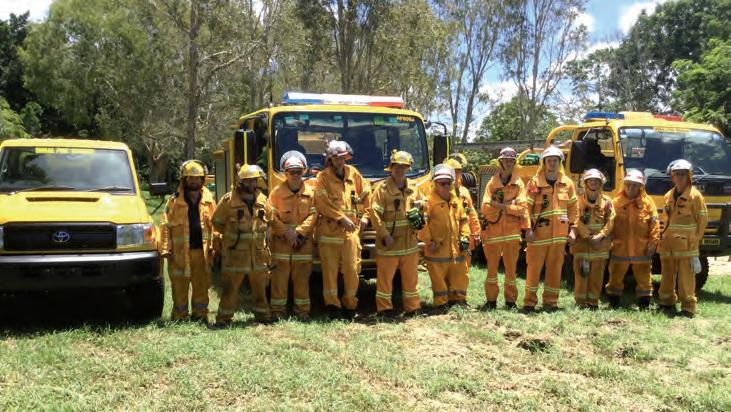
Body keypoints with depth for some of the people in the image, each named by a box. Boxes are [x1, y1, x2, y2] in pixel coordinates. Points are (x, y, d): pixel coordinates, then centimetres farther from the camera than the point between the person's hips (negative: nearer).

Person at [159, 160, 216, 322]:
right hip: (180, 252, -2)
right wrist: (166, 249, -9)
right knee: (179, 287, 4)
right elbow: (165, 225, -1)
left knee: (202, 286, 9)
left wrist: (213, 245, -3)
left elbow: (214, 225, 7)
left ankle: (200, 316, 21)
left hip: (202, 250, 2)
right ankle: (179, 317, 14)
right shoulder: (175, 201, 2)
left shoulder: (208, 200, 8)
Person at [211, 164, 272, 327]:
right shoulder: (228, 200, -8)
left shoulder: (262, 199, 6)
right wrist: (231, 235, 3)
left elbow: (269, 220, 22)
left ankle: (262, 314, 26)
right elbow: (216, 222, 2)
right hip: (235, 252, -4)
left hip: (258, 252, 4)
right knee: (230, 287, -1)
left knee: (260, 286, 13)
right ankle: (224, 318, 8)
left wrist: (261, 233, 11)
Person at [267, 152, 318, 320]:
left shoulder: (310, 192, 3)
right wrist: (287, 232, -11)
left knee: (302, 277, 5)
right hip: (281, 241, -1)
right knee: (279, 276, 1)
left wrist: (299, 232, -12)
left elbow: (313, 216, -1)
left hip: (303, 241, 1)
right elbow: (271, 216, -4)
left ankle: (302, 309, 14)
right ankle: (278, 310, 10)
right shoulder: (277, 192, -1)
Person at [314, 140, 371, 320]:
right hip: (329, 230, -2)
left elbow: (366, 194, 21)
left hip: (351, 230, 2)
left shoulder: (354, 173, 11)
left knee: (352, 269, 1)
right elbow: (322, 203, -9)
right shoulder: (323, 177, 1)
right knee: (330, 269, -1)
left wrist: (365, 216, 12)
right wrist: (341, 218, -14)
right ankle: (332, 304, 7)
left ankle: (350, 305, 13)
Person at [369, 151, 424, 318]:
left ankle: (412, 307, 24)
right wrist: (385, 235, -19)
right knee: (385, 277, 3)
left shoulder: (412, 188, 8)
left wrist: (418, 216, 0)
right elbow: (375, 214, -13)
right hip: (389, 243, -5)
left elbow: (419, 207, 23)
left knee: (411, 276, 13)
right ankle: (384, 308, 14)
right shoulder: (382, 188, -9)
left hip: (410, 242, 5)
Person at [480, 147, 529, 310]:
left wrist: (499, 205, -13)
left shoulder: (518, 183, 4)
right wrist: (508, 205, -12)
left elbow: (521, 208, -6)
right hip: (493, 231, 0)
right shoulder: (492, 182, 5)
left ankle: (511, 300, 17)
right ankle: (491, 300, 14)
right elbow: (485, 208, -4)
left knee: (511, 267, 6)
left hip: (512, 232, 0)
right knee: (492, 267, 5)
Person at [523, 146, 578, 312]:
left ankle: (550, 302, 16)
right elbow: (526, 207, -4)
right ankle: (529, 302, 5)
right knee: (534, 267, -2)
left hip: (559, 234, 3)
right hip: (539, 233, -3)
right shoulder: (534, 182, -1)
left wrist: (572, 228, 5)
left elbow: (573, 208, 12)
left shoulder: (567, 183, 8)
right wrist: (528, 229, -12)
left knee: (555, 269, 7)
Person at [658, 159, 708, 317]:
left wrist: (694, 239, -5)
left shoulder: (695, 195, -5)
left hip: (686, 245, -6)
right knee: (667, 276, 10)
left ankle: (688, 308, 0)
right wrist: (664, 235, 11)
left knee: (686, 277, -5)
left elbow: (702, 219, -4)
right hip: (668, 243, 6)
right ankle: (667, 303, 21)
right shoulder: (669, 195, 13)